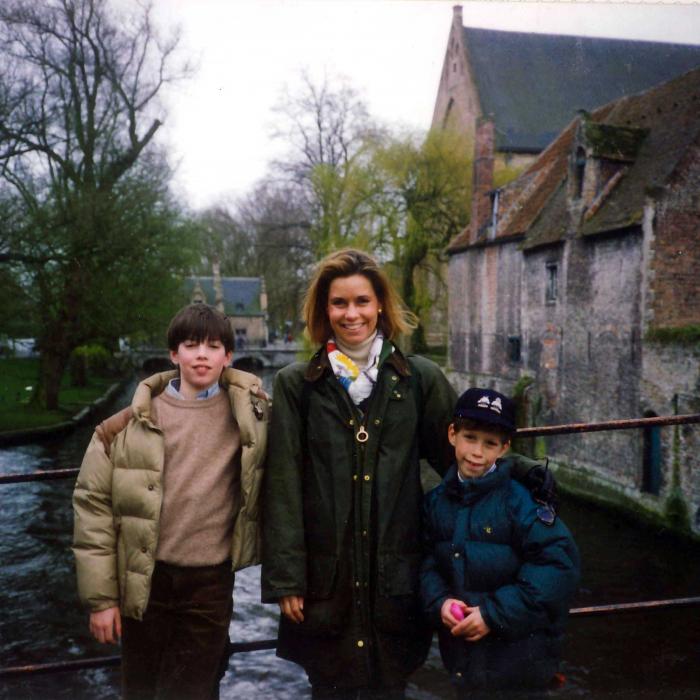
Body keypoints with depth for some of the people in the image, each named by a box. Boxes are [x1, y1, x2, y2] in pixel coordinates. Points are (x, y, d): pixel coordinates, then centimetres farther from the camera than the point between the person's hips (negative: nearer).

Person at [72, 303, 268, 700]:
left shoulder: (251, 415, -2)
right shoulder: (131, 426, -5)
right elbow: (94, 504, -2)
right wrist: (100, 595, -3)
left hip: (212, 582, 0)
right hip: (145, 581, 1)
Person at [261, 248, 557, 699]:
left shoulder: (420, 378, 1)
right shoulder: (296, 385, 1)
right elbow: (284, 486, -2)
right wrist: (285, 578, -4)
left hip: (395, 576, 0)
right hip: (325, 577, 0)